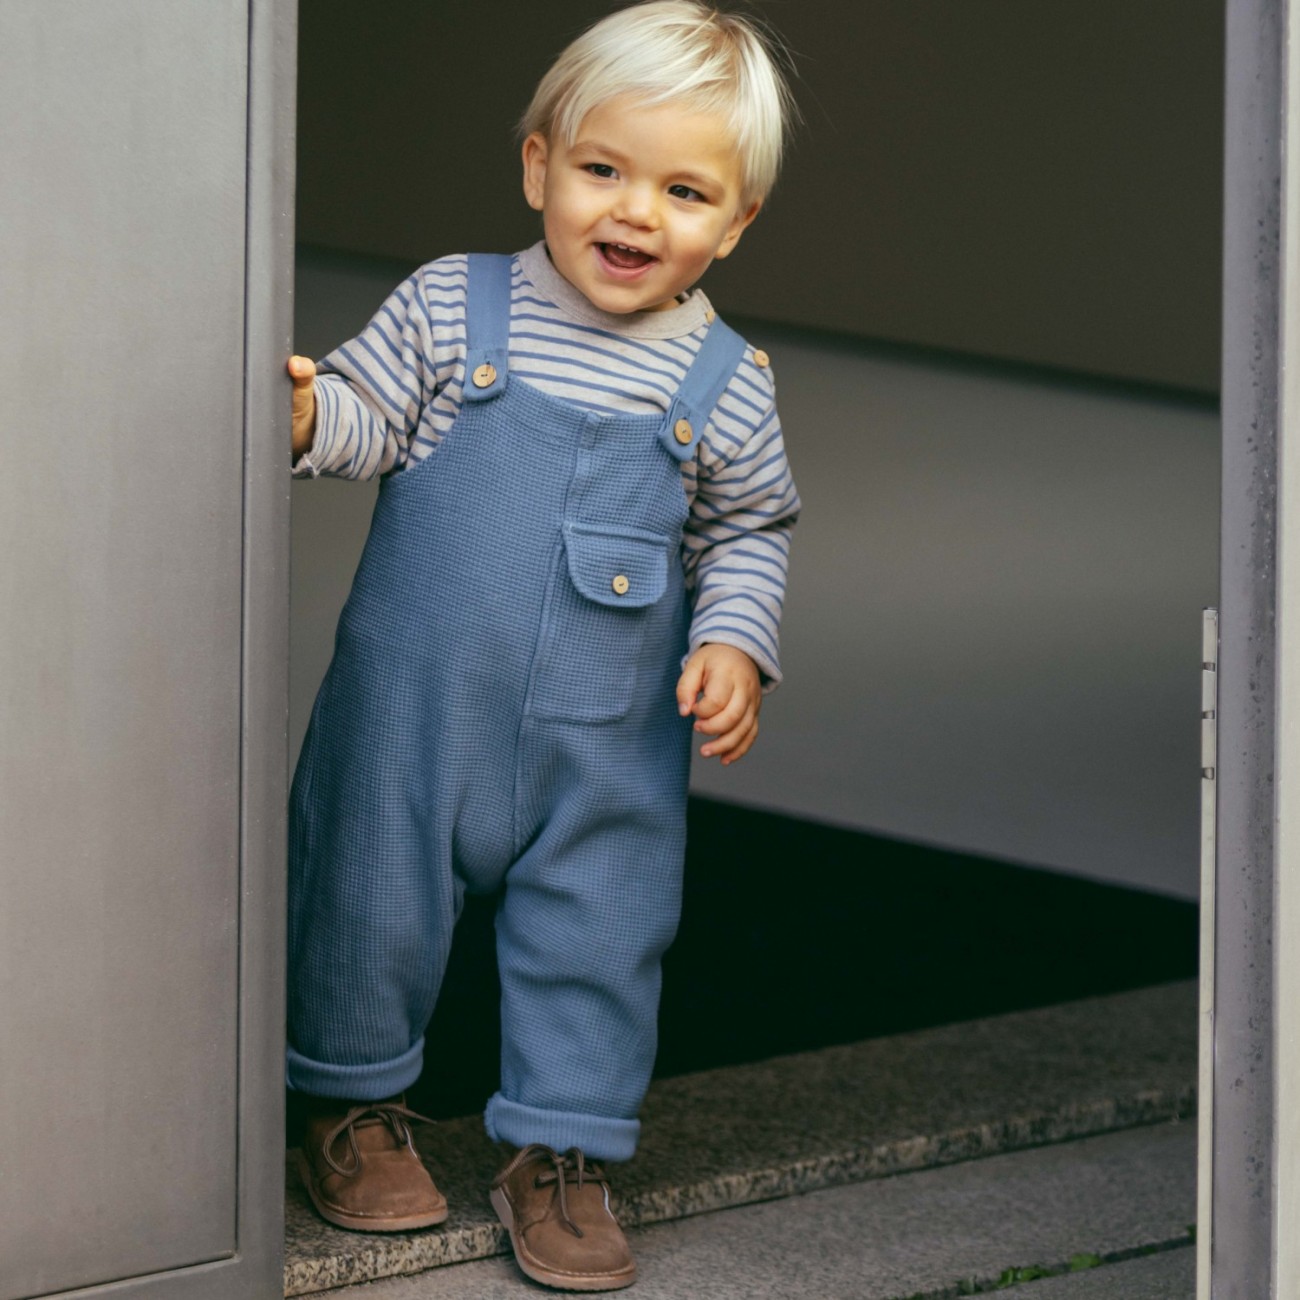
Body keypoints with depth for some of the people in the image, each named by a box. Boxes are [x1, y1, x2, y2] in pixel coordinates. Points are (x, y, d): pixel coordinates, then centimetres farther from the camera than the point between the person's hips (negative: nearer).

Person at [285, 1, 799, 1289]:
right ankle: (353, 1105, 33)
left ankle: (557, 1152, 24)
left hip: (608, 737, 1)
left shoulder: (724, 385, -1)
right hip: (415, 700, -1)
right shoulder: (451, 307, -5)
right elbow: (366, 416, -2)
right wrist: (304, 412, -22)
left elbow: (750, 529, 10)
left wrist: (735, 641, -4)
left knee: (597, 936, 7)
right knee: (374, 898, 10)